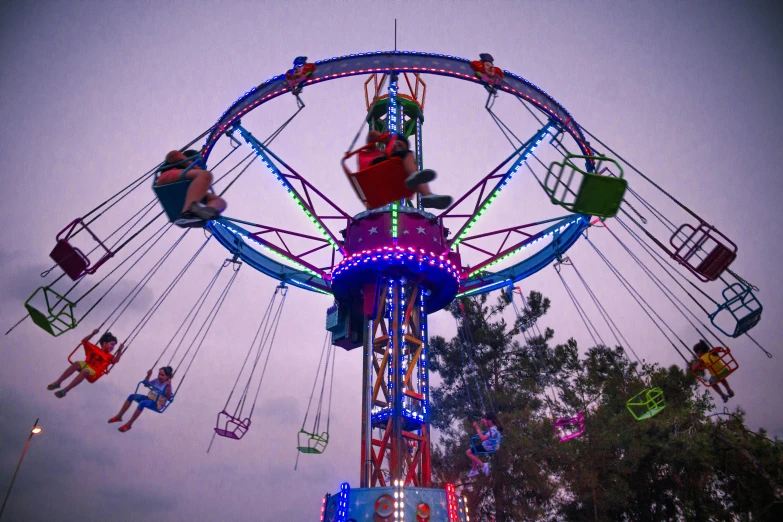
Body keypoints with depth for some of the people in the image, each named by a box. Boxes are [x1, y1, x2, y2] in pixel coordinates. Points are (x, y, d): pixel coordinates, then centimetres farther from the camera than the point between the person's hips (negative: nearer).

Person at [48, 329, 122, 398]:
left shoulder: (109, 356, 13)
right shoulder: (94, 349, 22)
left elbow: (116, 360, -7)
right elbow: (84, 341, 18)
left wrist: (119, 350, -22)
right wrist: (93, 334, 4)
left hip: (93, 372, -3)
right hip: (85, 365, 3)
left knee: (85, 371, -38)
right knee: (77, 363, -32)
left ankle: (65, 390, -39)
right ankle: (57, 382, -30)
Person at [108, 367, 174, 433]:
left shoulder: (167, 385, -14)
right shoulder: (157, 380, 7)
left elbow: (169, 397, -26)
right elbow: (146, 384, 22)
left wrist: (168, 386, -39)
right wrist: (148, 375, 6)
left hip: (157, 404, -8)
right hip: (149, 398, 8)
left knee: (142, 403, -36)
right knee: (132, 396, -8)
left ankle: (128, 424, -26)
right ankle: (119, 416, 0)